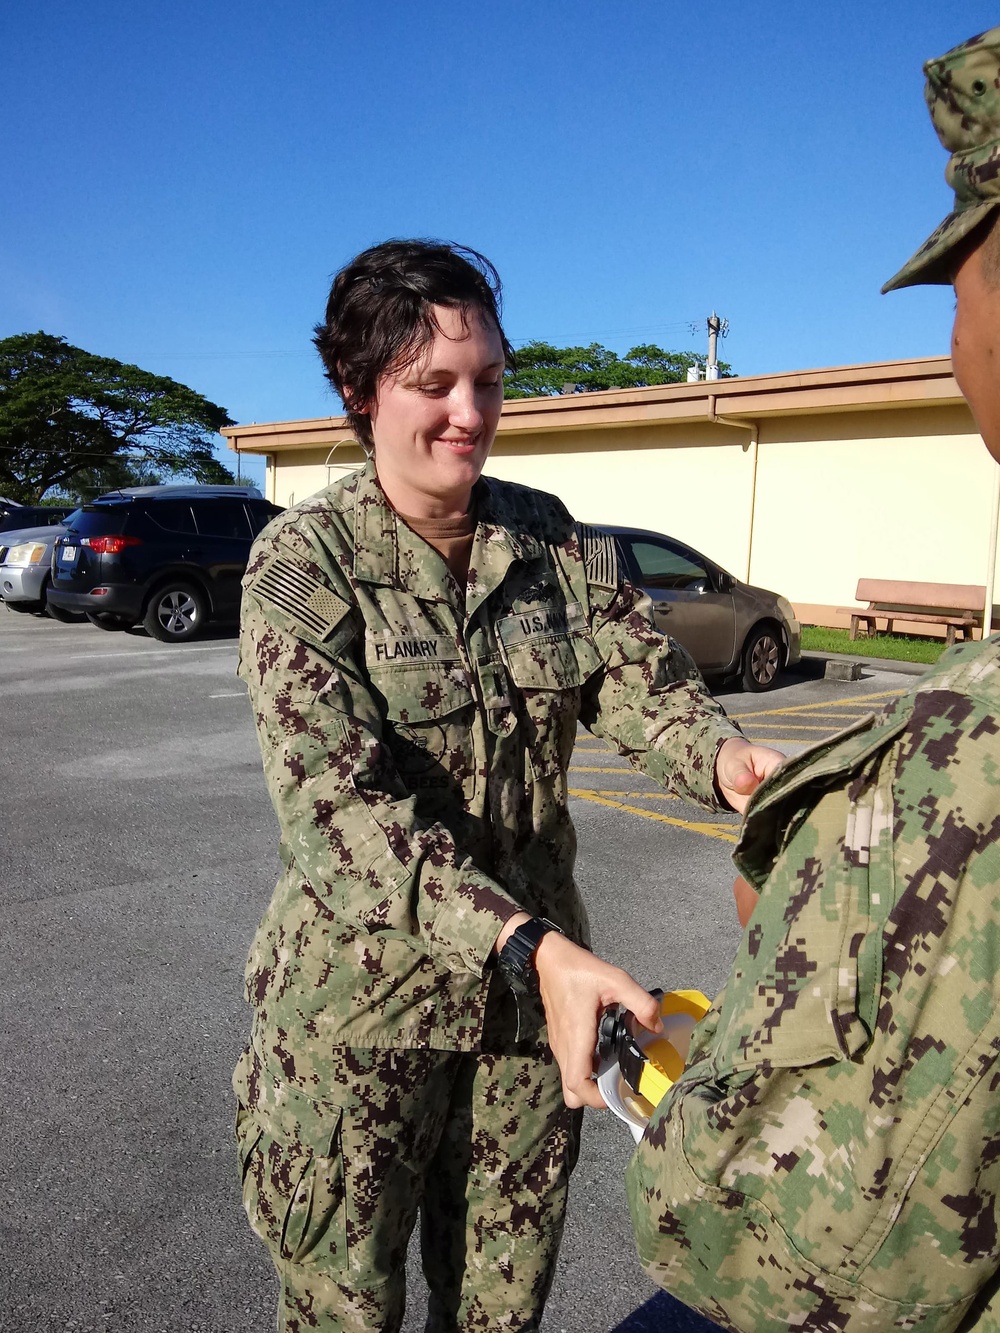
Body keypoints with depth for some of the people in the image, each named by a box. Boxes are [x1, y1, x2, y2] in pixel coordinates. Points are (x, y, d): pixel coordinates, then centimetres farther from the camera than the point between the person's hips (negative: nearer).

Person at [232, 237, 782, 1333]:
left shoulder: (554, 540, 1)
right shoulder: (305, 559, -15)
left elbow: (644, 685, -4)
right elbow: (338, 802, -25)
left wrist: (726, 760, -27)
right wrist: (532, 946, -36)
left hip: (533, 983, 4)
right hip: (360, 1008, -3)